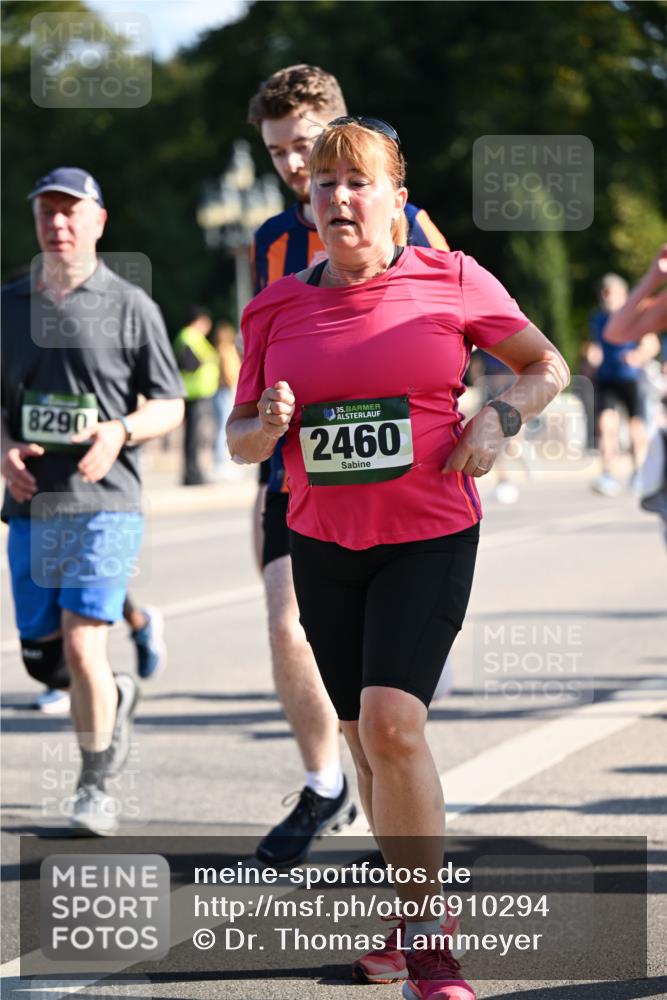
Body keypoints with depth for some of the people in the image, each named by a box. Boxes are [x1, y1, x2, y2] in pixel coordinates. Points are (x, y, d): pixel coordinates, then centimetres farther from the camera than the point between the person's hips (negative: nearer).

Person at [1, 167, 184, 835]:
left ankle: (95, 785, 2)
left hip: (105, 504, -4)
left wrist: (120, 432, -16)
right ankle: (114, 698, 40)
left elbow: (170, 405, 4)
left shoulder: (130, 306, 1)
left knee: (82, 648, -14)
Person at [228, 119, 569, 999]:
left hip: (429, 537, -4)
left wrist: (500, 418, -9)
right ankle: (415, 913, 29)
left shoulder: (453, 283, -3)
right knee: (366, 738, 11)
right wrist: (269, 428, -13)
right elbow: (239, 437, 9)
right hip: (322, 543, 4)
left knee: (393, 723, -19)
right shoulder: (276, 307, 3)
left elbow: (547, 366, 9)